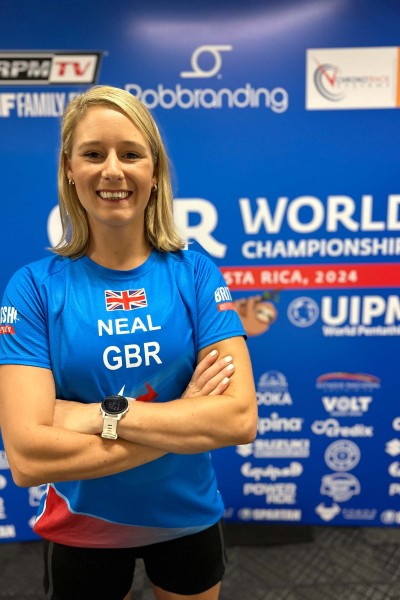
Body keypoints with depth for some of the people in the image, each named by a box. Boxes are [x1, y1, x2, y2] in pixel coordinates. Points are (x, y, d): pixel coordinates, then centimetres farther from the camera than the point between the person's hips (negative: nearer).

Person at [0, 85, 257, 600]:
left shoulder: (196, 274, -13)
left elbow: (240, 419, -21)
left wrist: (100, 414, -26)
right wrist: (185, 420, -24)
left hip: (188, 518, 2)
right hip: (81, 530, -1)